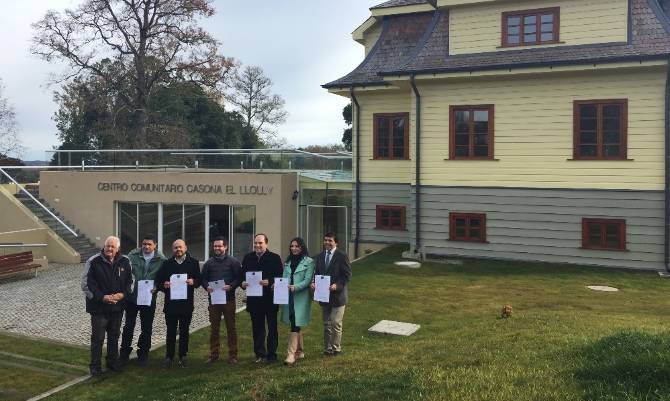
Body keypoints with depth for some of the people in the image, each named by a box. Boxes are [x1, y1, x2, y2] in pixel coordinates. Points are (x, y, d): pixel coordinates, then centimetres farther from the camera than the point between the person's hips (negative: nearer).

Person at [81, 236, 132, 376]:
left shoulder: (125, 262, 1)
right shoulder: (93, 262, -11)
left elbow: (129, 281, 10)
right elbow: (86, 284, -10)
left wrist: (123, 294, -9)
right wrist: (102, 297, -18)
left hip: (118, 306, 4)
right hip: (98, 306, -4)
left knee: (114, 336, 16)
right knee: (98, 338, 3)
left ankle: (113, 362, 31)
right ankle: (95, 367, 15)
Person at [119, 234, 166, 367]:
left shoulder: (161, 259, -6)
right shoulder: (133, 255, -6)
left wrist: (156, 287, -15)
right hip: (132, 297, 0)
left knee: (146, 328, 11)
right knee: (128, 326, 10)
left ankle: (143, 355, 26)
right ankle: (124, 354, 25)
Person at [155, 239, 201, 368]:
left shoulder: (193, 262, 5)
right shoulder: (167, 263, 7)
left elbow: (199, 279, 3)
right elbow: (158, 280, 6)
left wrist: (193, 282, -18)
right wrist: (164, 285, -15)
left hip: (187, 303, 0)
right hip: (170, 302, 0)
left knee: (184, 331, 9)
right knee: (171, 331, 5)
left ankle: (183, 356, 20)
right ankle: (169, 357, 15)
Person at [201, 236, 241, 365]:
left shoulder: (233, 262, 2)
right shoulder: (209, 263, 12)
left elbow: (238, 278, -1)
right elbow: (203, 278, 12)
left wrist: (231, 286, -18)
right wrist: (207, 286, -7)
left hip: (229, 298, -3)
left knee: (231, 328, 2)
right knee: (214, 328, 8)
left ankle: (232, 355, 9)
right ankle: (213, 354, 19)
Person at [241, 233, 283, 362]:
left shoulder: (275, 258, -4)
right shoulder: (248, 258, 8)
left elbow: (280, 277, -8)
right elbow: (242, 275, 11)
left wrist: (269, 282, -24)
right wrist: (243, 283, -9)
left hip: (270, 299, -3)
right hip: (254, 299, 3)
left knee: (272, 328, 8)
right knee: (257, 328, 11)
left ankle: (272, 354, 18)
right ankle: (260, 354, 21)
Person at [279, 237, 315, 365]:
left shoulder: (309, 262, -2)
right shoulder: (287, 262, 15)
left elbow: (307, 280, -10)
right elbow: (284, 278, 12)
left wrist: (295, 287, -24)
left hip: (301, 297, -5)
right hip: (288, 297, 5)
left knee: (295, 325, -11)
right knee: (296, 326, 12)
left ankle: (291, 354, -12)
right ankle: (299, 351, 24)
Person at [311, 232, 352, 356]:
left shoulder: (342, 256, -8)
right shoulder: (320, 256, 9)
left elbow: (347, 275, -11)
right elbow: (317, 273, 14)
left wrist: (337, 285, -23)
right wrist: (314, 283, -6)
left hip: (337, 295, -5)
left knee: (336, 323, -2)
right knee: (326, 324, 14)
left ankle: (336, 348, 11)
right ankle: (327, 348, 24)